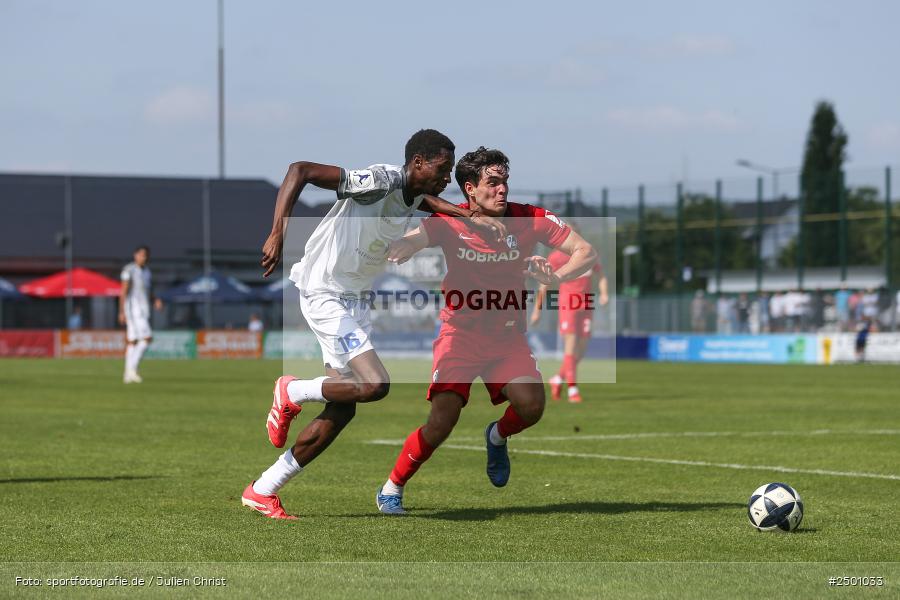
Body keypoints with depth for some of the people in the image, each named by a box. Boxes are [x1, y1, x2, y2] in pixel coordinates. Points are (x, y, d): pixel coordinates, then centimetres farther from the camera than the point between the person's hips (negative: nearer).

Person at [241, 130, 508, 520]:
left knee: (342, 408, 5)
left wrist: (472, 217, 18)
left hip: (354, 299, 9)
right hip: (324, 294, -9)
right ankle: (293, 393, 4)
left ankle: (263, 491, 13)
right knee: (374, 385, -23)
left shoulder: (413, 194, 4)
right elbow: (300, 170, -25)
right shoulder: (379, 181, -22)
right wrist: (278, 234, -31)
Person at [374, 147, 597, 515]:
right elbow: (410, 242, -27)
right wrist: (400, 248, -53)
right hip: (461, 331, -2)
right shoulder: (449, 223, -12)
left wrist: (555, 278, -26)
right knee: (442, 420, -17)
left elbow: (586, 253, -6)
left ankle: (498, 436, 17)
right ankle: (391, 489, 4)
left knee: (532, 405, -20)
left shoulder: (531, 220, -8)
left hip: (508, 335, 2)